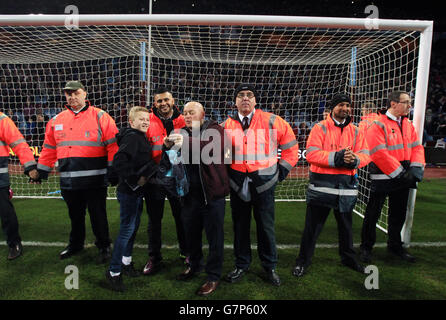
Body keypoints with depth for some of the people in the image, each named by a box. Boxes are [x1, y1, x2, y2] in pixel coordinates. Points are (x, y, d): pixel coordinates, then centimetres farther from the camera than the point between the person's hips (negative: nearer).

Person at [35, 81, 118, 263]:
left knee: (98, 215, 6)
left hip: (95, 179, -4)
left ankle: (104, 246, 24)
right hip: (68, 181, 5)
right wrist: (42, 170, 18)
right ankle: (75, 244, 40)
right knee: (75, 214, 20)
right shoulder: (57, 121, 12)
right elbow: (49, 148, 18)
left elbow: (113, 145, -8)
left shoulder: (100, 117, -4)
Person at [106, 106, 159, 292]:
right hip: (129, 192, -10)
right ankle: (113, 272, 11)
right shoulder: (132, 137, -18)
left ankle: (126, 262, 35)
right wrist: (135, 179, -24)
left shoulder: (141, 137, 12)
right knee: (127, 230, -2)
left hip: (137, 191, 10)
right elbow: (119, 162, -29)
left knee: (133, 227, 18)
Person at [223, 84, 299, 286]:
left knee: (266, 226, 9)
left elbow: (291, 146, 5)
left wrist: (282, 170, 3)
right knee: (240, 226, 13)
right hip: (237, 184, 2)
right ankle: (241, 265, 31)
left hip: (264, 183, -2)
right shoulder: (227, 125, 5)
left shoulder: (271, 121, -2)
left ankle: (270, 266, 29)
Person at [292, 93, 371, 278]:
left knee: (346, 225, 19)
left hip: (347, 186, 4)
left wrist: (354, 159, -17)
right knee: (313, 225, 4)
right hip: (321, 184, -4)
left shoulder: (355, 131, 12)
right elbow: (311, 154, -14)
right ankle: (303, 261, 19)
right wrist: (337, 157, -23)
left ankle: (348, 258, 40)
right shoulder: (320, 128, -2)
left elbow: (365, 155, 5)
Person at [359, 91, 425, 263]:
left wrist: (416, 167, -5)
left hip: (403, 178, 7)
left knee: (399, 214, 18)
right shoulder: (378, 125, -14)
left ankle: (395, 246, 36)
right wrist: (400, 172, -18)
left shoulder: (408, 124, 10)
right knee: (373, 214, 3)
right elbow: (379, 154, -21)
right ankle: (366, 247, 20)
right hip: (383, 178, -7)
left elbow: (417, 147, 12)